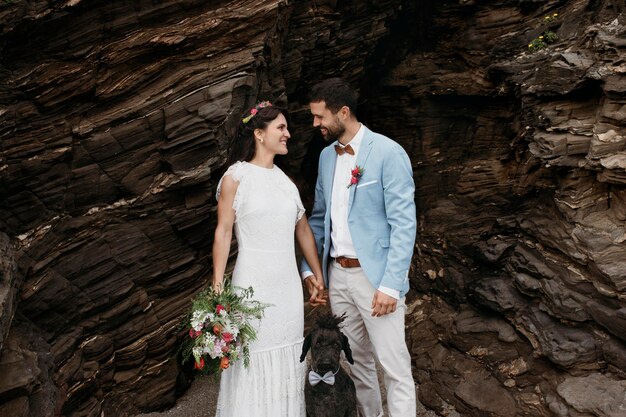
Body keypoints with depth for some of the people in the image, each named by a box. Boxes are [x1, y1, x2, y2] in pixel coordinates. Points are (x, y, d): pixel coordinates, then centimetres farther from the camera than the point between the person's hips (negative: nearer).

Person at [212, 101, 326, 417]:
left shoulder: (285, 179, 10)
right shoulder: (236, 177, -5)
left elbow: (303, 229, 12)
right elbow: (223, 231, -7)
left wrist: (319, 277, 14)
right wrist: (217, 287, -12)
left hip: (288, 284, 5)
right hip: (254, 283, -5)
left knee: (287, 363, 14)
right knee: (255, 363, 7)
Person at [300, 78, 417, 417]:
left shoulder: (388, 152, -11)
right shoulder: (326, 156, 10)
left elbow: (404, 223, -14)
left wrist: (391, 285, -19)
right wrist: (308, 267, 10)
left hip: (376, 275, -6)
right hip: (337, 274, 6)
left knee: (394, 366, 1)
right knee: (356, 360, 18)